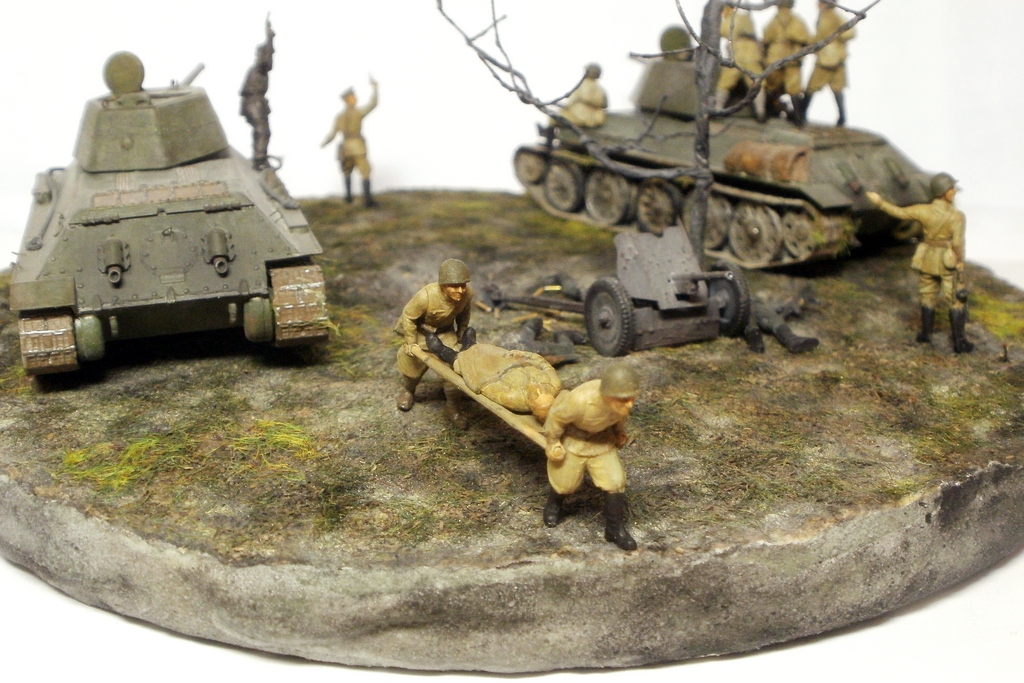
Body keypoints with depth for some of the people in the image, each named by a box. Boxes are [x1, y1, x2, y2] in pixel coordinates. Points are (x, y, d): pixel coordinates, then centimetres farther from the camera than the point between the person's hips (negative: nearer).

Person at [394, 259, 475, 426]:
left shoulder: (467, 294, -28)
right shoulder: (426, 296, -42)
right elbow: (408, 316, -24)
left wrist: (461, 336, 7)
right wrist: (410, 342, -17)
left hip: (444, 330, 3)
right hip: (420, 329, -2)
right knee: (414, 363, 15)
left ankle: (453, 406, 13)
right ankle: (408, 391, 48)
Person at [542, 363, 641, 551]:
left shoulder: (623, 400, -30)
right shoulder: (580, 400, -44)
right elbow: (556, 416, -24)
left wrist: (619, 432, 11)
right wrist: (552, 442, -11)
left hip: (602, 439, 3)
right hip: (573, 439, -3)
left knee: (615, 483, -5)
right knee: (565, 484, 15)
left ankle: (615, 529, 13)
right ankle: (553, 504, 50)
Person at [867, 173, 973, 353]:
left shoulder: (924, 211, -14)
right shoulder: (957, 216, -21)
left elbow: (899, 212, -1)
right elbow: (958, 244, -19)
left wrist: (880, 202, 13)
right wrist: (960, 263, -4)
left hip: (927, 260, 3)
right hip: (948, 263, -3)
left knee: (928, 297, 23)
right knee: (955, 302, 9)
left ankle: (925, 334, 33)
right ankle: (959, 343, 13)